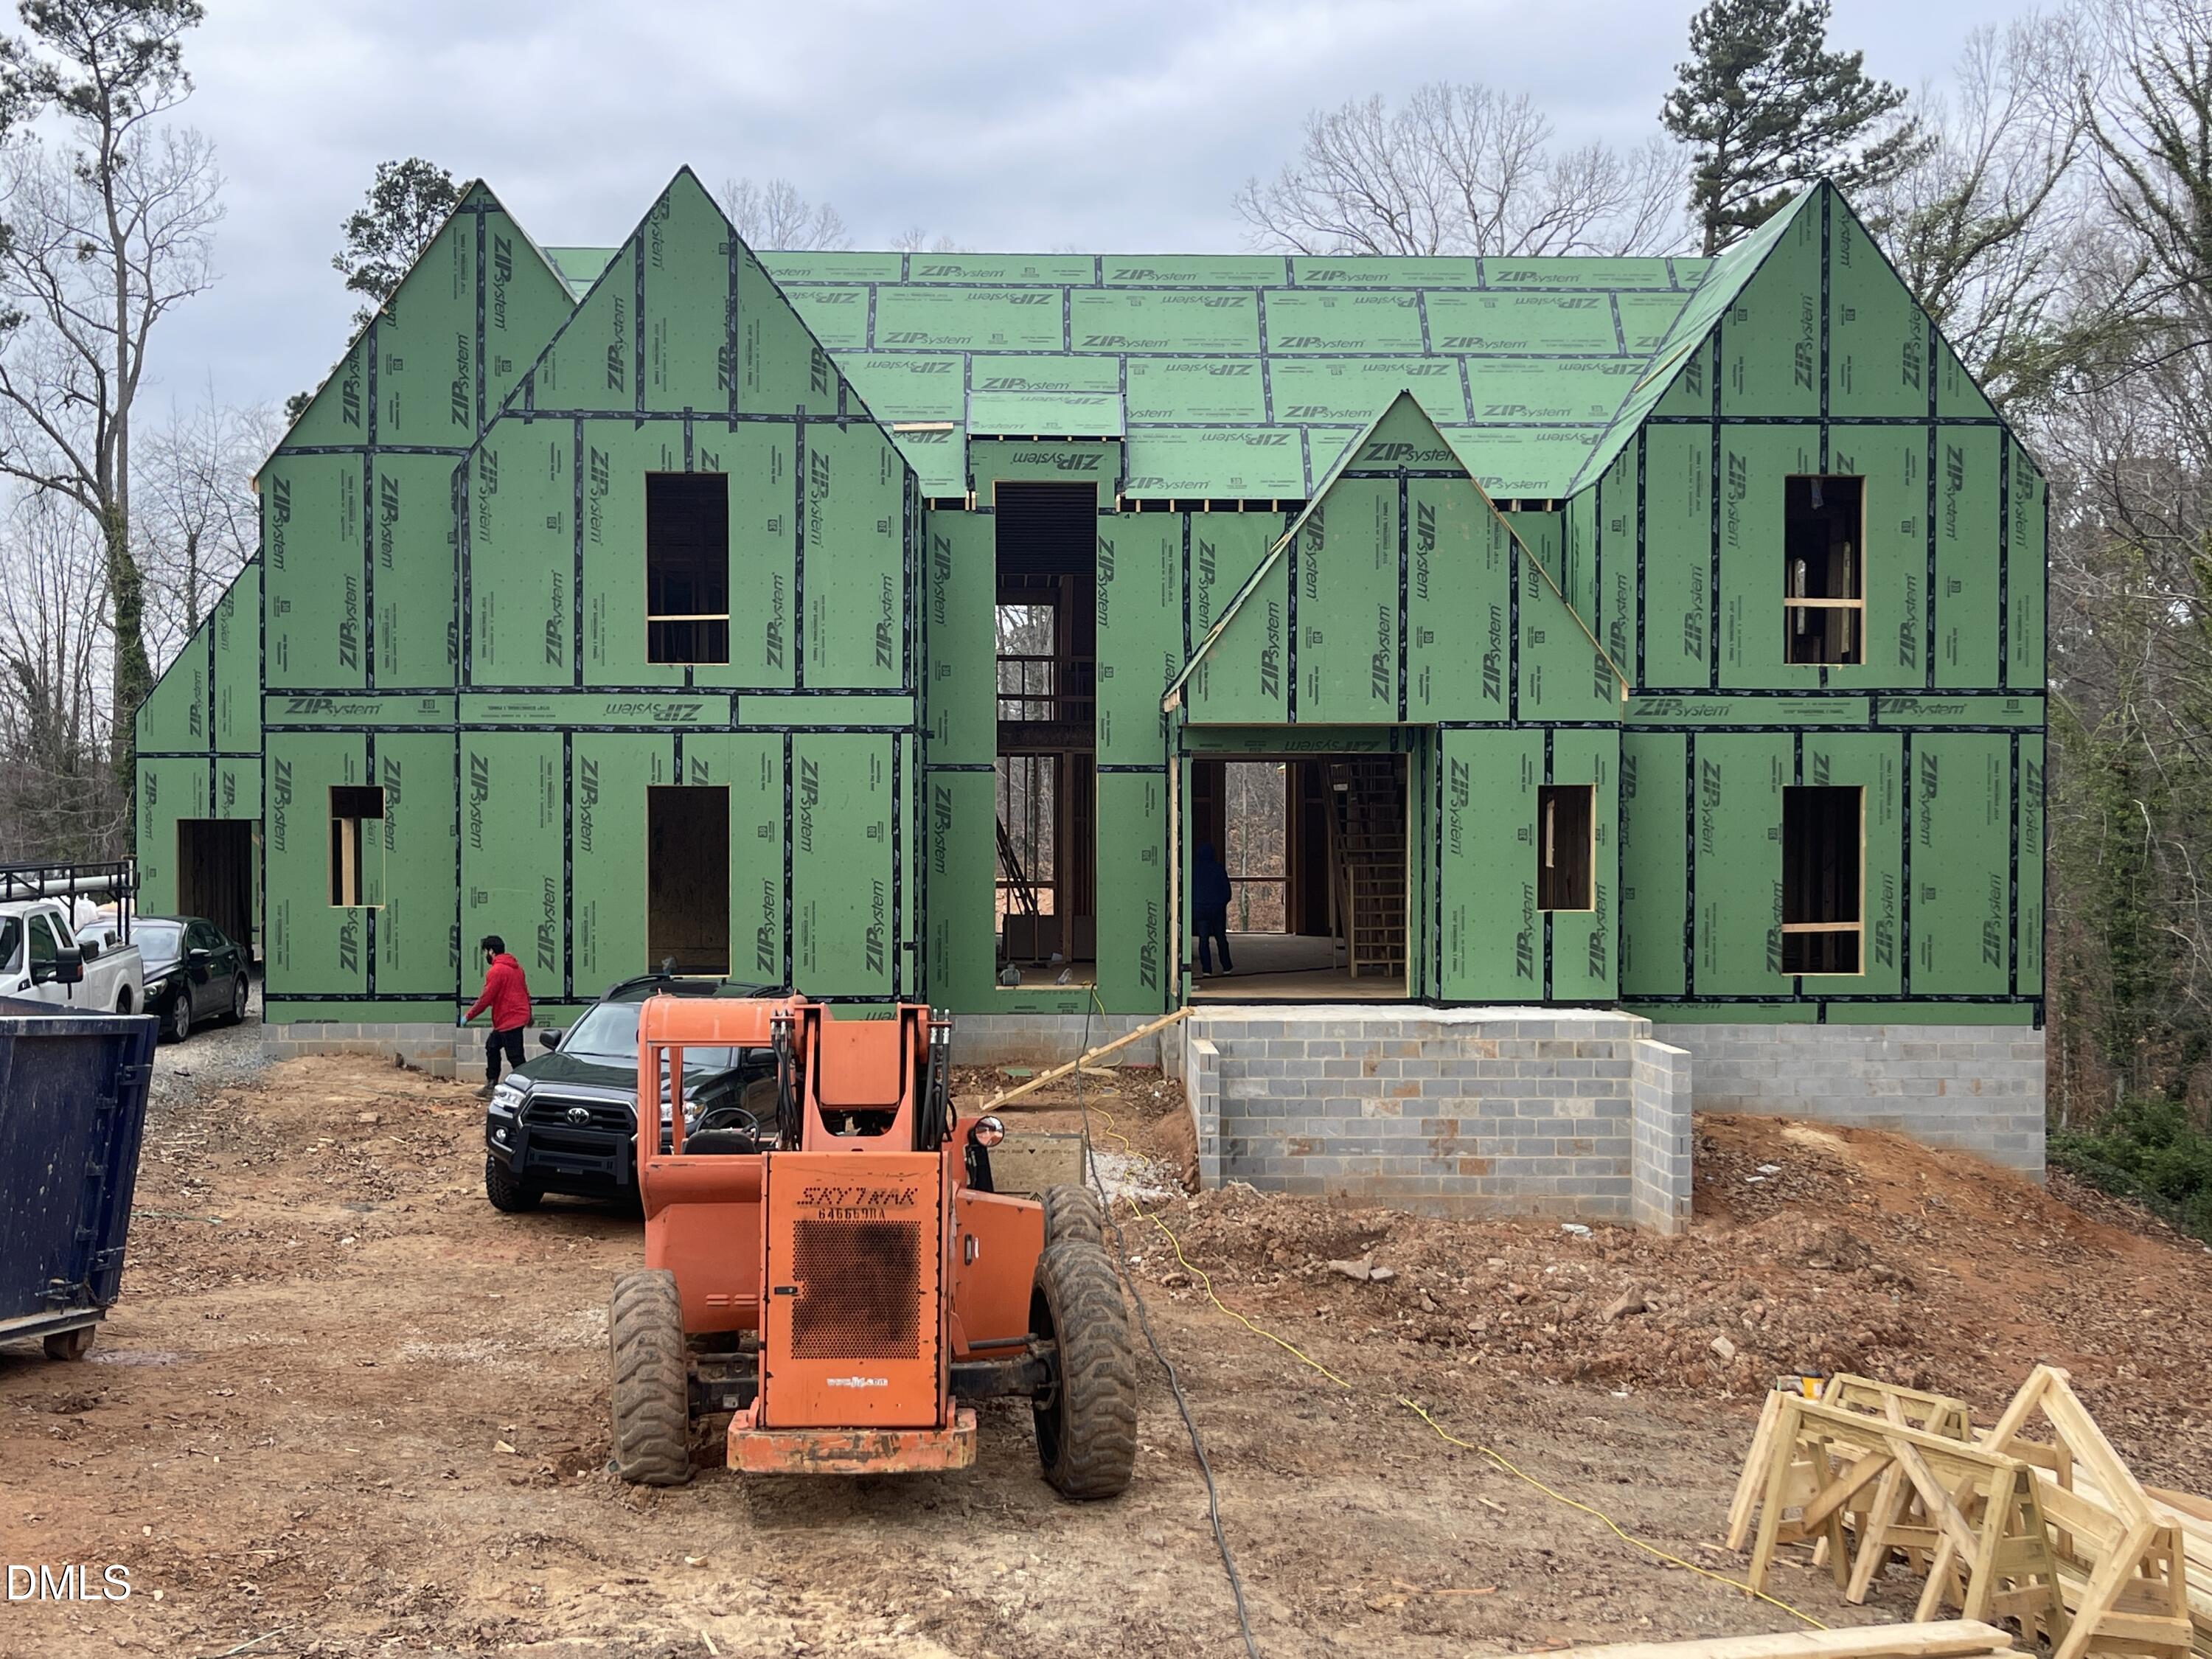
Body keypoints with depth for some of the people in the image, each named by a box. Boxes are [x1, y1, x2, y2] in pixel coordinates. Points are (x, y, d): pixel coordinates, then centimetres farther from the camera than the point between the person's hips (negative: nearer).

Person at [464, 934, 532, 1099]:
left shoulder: (496, 971, -15)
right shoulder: (515, 966, 12)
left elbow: (486, 999, -15)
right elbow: (525, 992, 18)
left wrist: (468, 1017, -7)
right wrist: (529, 1015, 27)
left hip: (509, 1020, -10)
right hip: (520, 1016, 10)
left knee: (515, 1057, -7)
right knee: (492, 1046, 20)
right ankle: (491, 1085, 24)